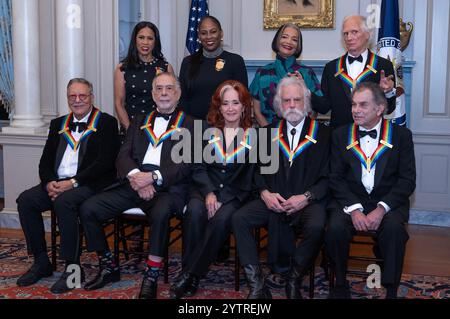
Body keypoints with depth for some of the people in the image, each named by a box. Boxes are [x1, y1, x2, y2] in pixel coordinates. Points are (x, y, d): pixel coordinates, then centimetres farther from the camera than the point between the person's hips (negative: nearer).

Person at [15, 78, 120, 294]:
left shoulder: (106, 123, 1)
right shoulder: (58, 124, 20)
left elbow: (104, 162, -11)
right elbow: (46, 161, 14)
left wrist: (73, 182, -18)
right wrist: (50, 183, -8)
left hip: (90, 185, -6)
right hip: (58, 184, 6)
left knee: (64, 202, -33)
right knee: (25, 200, -16)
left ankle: (72, 268, -21)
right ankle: (41, 262, -4)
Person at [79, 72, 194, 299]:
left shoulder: (189, 125, 9)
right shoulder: (140, 122, 22)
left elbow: (187, 164, -4)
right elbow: (123, 156, 11)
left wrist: (153, 177, -17)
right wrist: (135, 176, -12)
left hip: (167, 187, -4)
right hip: (133, 184, 5)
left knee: (160, 213, -37)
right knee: (88, 209, -12)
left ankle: (151, 278, -22)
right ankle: (108, 268, 4)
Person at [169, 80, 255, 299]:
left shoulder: (253, 135, 4)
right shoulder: (208, 133, 11)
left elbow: (250, 176, -3)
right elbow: (199, 169, 5)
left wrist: (222, 199, -16)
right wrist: (209, 193, -15)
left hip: (235, 194, -1)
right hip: (206, 188, 2)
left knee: (221, 219, -32)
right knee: (195, 212, -31)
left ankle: (190, 275, -23)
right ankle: (189, 276, -24)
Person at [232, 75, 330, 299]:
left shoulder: (323, 133, 7)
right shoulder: (269, 132, 16)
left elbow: (328, 177, 0)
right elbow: (258, 170, 12)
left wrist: (306, 197, -14)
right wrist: (265, 193, -7)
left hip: (309, 202, -3)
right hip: (273, 201, 3)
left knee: (316, 226, -35)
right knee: (239, 218, -22)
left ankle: (294, 280, -10)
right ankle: (257, 286, -17)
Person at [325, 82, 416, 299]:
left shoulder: (401, 135, 5)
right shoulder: (341, 135, 10)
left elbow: (407, 180, -1)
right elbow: (336, 178, 3)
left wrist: (381, 209, -15)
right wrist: (354, 209, -14)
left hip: (388, 201, -1)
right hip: (349, 200, 1)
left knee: (394, 228, -32)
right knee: (335, 228, -28)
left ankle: (391, 290, -16)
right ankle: (340, 285, -6)